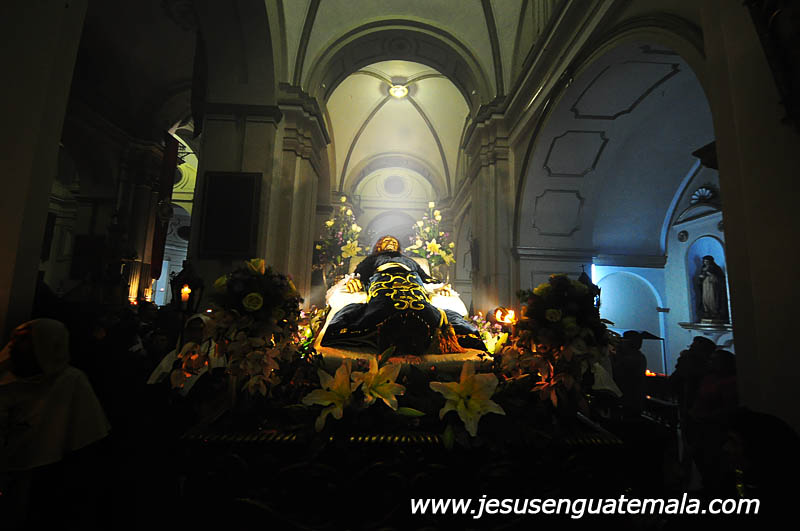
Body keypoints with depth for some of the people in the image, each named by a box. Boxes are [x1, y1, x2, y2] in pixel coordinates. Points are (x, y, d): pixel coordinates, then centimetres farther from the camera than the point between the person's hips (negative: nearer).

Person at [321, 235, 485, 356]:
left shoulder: (409, 260, 47)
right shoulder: (373, 259, 43)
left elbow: (426, 277, 34)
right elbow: (360, 273, 25)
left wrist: (437, 285, 11)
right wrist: (353, 280, 0)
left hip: (413, 284, 2)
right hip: (382, 282, -2)